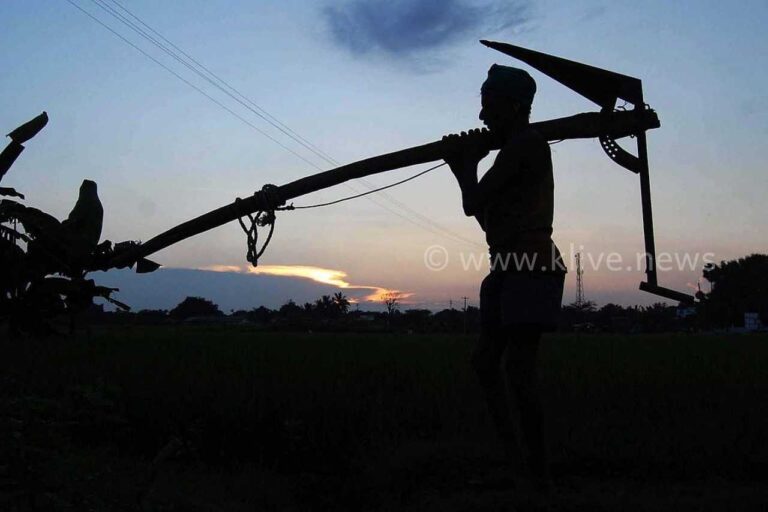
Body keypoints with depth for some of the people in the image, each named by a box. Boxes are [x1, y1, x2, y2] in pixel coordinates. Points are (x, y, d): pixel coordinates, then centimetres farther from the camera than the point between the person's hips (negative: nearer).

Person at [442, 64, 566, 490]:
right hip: (509, 266, 11)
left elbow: (473, 204, -14)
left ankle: (538, 475, -6)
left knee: (518, 368, -13)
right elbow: (488, 215, 24)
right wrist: (462, 166, 20)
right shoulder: (515, 150, 21)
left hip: (532, 267, -11)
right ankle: (517, 463, 14)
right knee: (486, 360, 9)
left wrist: (469, 160, 4)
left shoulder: (525, 144, -9)